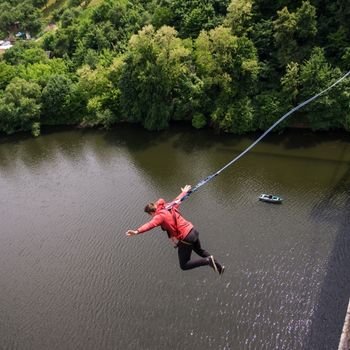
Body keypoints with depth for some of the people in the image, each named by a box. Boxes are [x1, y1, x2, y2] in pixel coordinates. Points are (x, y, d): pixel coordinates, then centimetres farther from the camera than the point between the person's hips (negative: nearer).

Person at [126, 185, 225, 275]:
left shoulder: (160, 216, -15)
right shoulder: (169, 207, 8)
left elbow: (151, 224, -35)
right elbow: (177, 200, 28)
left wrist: (137, 231, -50)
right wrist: (184, 192, 49)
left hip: (185, 239, -9)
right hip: (193, 231, 9)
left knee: (184, 266, 4)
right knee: (199, 250, 35)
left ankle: (208, 261, -6)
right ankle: (219, 266, 39)